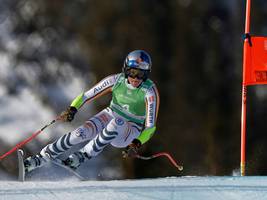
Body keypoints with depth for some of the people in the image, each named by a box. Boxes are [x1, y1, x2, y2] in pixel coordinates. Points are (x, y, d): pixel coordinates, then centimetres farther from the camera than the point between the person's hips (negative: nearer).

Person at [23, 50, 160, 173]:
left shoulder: (150, 91, -23)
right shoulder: (117, 80, -14)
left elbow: (150, 126, -23)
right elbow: (87, 95, -8)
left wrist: (137, 144, -38)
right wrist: (72, 109, -26)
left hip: (131, 131, -3)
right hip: (110, 116, 3)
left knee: (117, 122, -38)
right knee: (81, 133, -24)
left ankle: (80, 157, -28)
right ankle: (41, 158, -13)